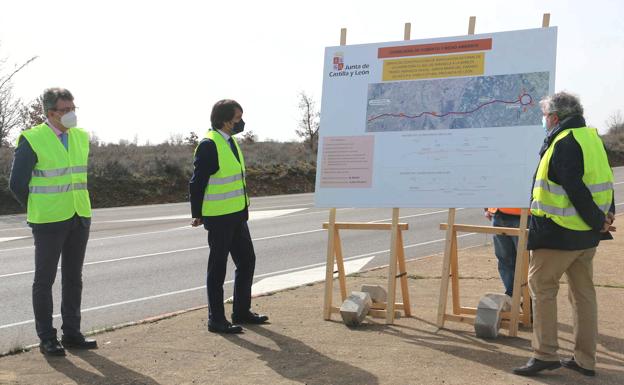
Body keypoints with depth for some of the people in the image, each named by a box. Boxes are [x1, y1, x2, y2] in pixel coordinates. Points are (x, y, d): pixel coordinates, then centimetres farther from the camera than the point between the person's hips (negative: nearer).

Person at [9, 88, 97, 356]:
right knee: (44, 280, 3)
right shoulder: (32, 140, -11)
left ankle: (72, 334, 21)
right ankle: (47, 339, 10)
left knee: (74, 279, 11)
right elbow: (17, 183, -6)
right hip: (49, 222, -6)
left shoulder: (81, 137, 8)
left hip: (80, 218, 6)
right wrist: (37, 211, 3)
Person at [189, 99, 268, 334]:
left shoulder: (231, 141, 12)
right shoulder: (209, 145, -17)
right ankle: (216, 320, 11)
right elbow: (197, 183, -16)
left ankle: (241, 312, 27)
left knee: (247, 261, 14)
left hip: (237, 215, 9)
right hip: (218, 218, -9)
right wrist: (197, 215, -12)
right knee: (218, 268, 0)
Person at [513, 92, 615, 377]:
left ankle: (545, 354, 0)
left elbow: (575, 189, -22)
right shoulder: (591, 137, 13)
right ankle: (585, 360, 18)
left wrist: (598, 221, -13)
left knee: (541, 286, 1)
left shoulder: (563, 143, -16)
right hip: (586, 234, 9)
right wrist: (606, 215, 9)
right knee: (583, 293, 12)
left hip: (559, 231, -9)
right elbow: (604, 181, 15)